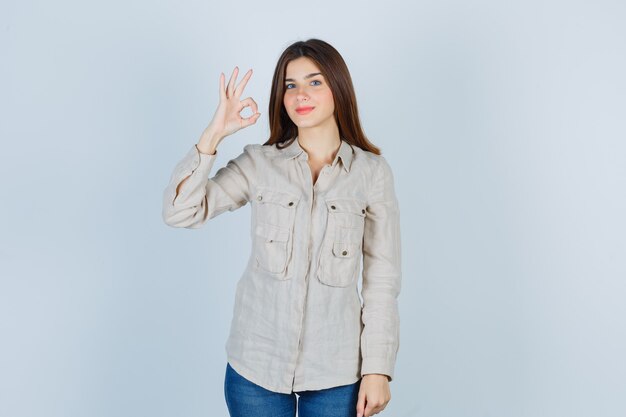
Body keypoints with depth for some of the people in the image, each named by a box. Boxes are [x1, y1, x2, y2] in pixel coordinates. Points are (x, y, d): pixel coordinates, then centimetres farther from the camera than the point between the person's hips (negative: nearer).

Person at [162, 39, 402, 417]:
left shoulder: (372, 172, -3)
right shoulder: (259, 163, 0)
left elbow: (383, 279, -2)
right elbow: (179, 212, -9)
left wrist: (378, 369, -4)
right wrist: (213, 135, -16)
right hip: (256, 365, 1)